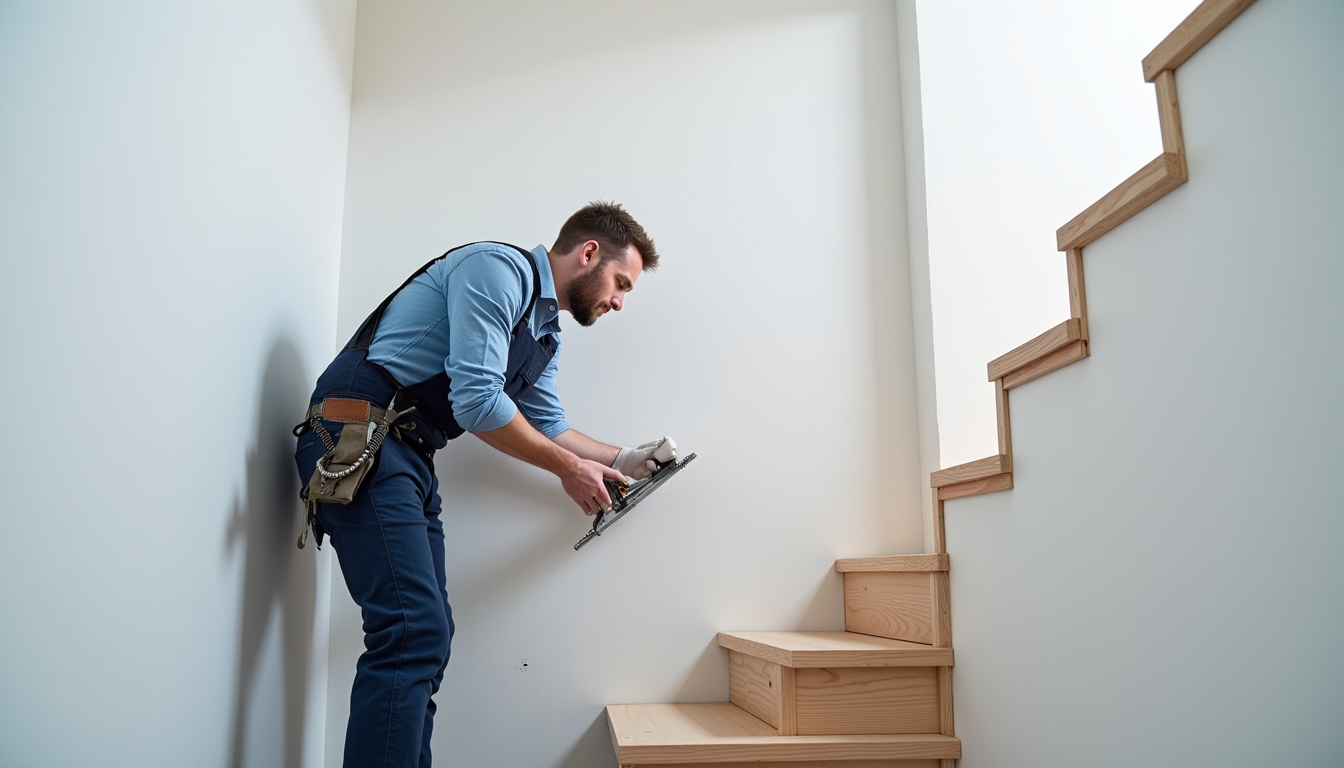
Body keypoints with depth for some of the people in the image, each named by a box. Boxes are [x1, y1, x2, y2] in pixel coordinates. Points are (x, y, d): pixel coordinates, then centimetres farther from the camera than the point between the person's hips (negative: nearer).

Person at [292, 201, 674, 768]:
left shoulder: (544, 329, 19)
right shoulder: (497, 269, -11)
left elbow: (548, 426, 27)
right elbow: (475, 400, -20)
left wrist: (622, 460, 18)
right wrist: (570, 468, -9)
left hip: (409, 456, 10)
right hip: (356, 439, -10)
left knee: (427, 636, 8)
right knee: (414, 630, -18)